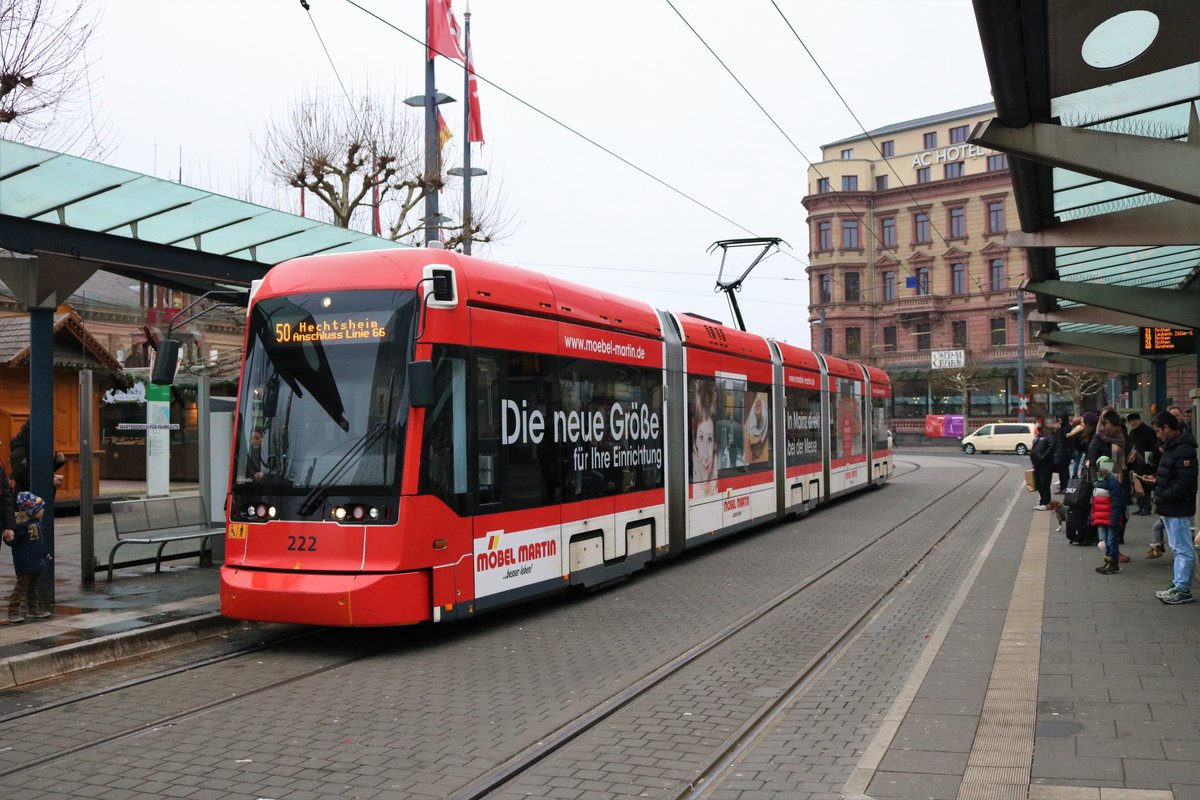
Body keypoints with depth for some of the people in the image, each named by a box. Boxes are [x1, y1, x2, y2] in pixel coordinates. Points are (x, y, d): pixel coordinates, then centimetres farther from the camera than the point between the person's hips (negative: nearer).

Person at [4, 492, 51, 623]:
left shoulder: (35, 523, 9)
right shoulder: (21, 525, -18)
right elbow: (12, 541, -18)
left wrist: (45, 554, 30)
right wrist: (9, 538, -40)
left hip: (36, 562, 9)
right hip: (25, 564, -9)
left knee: (33, 587, 18)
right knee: (21, 587, -6)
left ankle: (33, 609, 28)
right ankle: (13, 612, 0)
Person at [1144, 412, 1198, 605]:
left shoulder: (1184, 450, -19)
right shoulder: (1170, 447, 14)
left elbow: (1185, 482, -24)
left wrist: (1161, 498, -19)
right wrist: (1157, 480, 9)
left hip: (1179, 509, -11)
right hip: (1169, 509, 11)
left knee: (1183, 550, -3)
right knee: (1178, 548, 16)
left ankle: (1183, 589, 1)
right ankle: (1178, 585, 24)